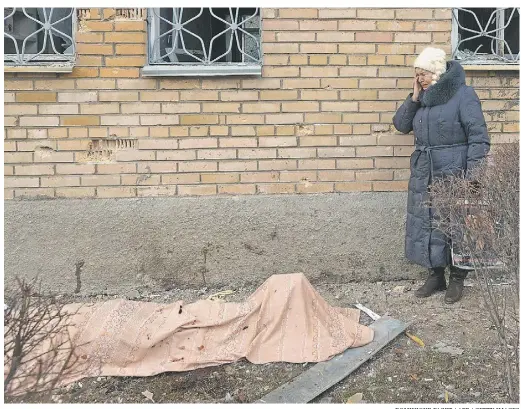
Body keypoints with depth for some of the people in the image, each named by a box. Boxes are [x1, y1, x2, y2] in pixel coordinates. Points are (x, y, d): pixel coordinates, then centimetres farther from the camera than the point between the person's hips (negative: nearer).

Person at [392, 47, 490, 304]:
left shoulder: (463, 95, -9)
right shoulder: (423, 97, 10)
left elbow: (479, 137, -13)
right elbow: (400, 124, 11)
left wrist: (471, 175, -20)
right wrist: (414, 98, -2)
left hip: (452, 174, -6)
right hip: (423, 174, 6)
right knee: (425, 224, 9)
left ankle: (457, 280, 18)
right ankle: (436, 276, 24)